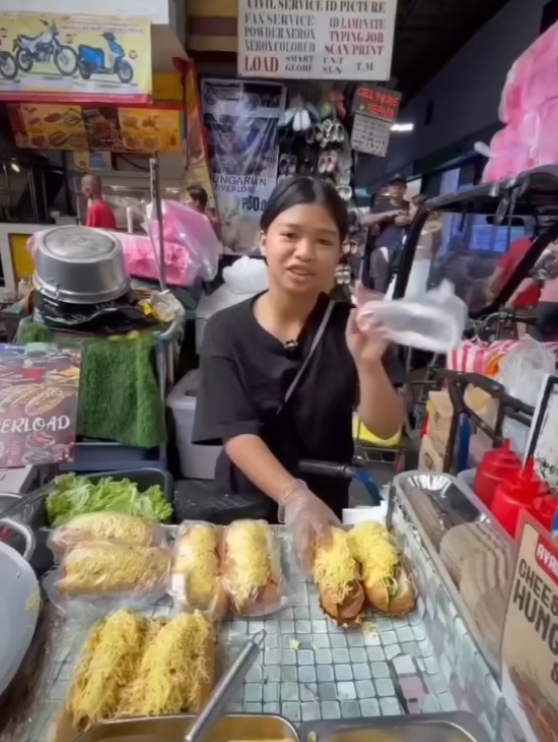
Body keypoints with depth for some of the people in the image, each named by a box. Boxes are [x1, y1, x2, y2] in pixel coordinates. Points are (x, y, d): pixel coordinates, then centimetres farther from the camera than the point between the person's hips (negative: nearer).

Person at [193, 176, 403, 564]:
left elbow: (386, 428, -15)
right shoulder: (227, 330, -13)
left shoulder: (347, 326, -11)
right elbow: (237, 434, -20)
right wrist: (294, 498, -35)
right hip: (247, 507, 0)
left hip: (327, 506, 1)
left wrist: (368, 363, -33)